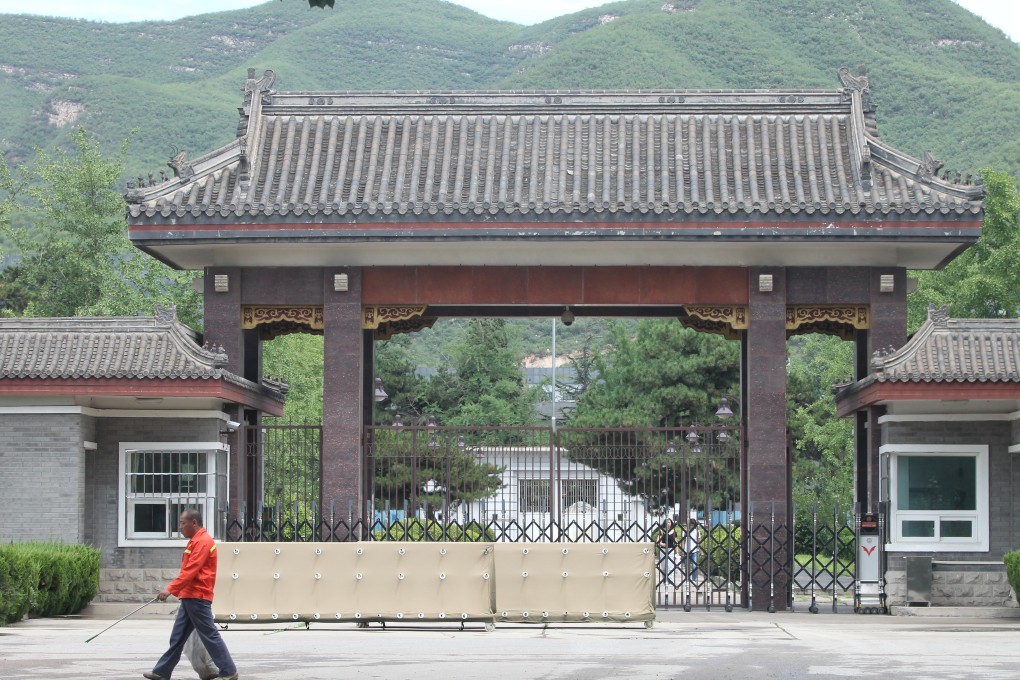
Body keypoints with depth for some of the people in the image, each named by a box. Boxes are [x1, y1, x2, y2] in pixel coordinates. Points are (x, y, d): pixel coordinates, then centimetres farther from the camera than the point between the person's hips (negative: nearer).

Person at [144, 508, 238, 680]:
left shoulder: (203, 541, -14)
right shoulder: (196, 541, 18)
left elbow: (190, 571, -22)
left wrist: (170, 589, -24)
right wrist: (175, 590, 20)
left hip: (198, 598, -10)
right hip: (189, 597, 10)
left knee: (210, 636, -6)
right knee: (177, 638, 10)